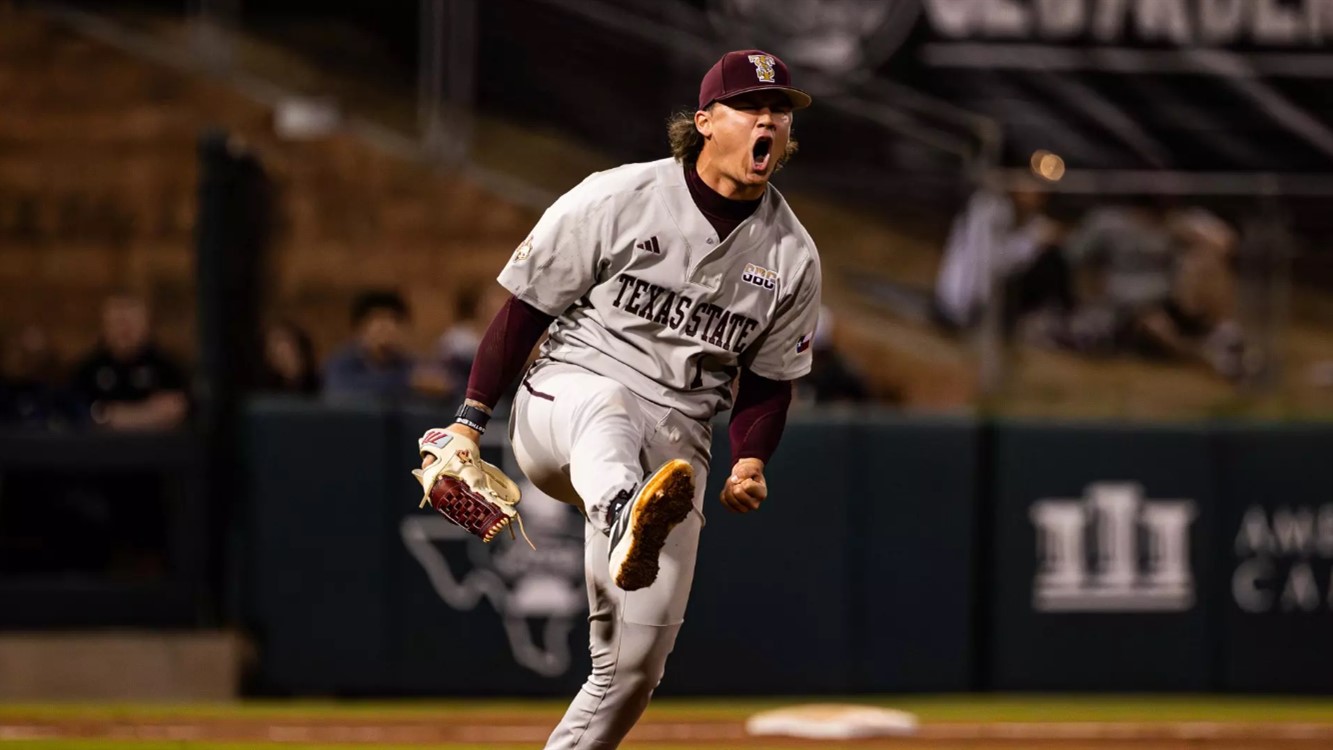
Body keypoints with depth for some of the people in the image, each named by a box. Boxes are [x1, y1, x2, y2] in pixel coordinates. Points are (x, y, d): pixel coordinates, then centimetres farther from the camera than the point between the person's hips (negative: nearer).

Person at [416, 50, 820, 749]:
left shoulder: (792, 256, 7)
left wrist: (750, 463, -2)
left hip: (674, 444, 4)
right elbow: (524, 309, 1)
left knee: (635, 660, -6)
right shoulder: (615, 200, -4)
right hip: (563, 396, -4)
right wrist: (470, 421, -4)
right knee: (605, 407, -42)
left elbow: (768, 378, 17)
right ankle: (626, 526, -74)